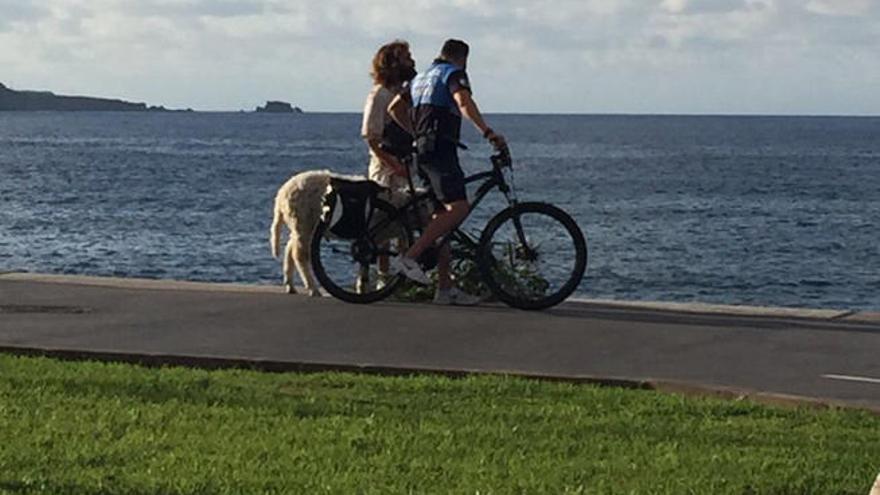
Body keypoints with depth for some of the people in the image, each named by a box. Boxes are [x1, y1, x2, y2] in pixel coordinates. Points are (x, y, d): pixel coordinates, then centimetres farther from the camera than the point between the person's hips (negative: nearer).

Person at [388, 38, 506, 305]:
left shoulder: (421, 77, 26)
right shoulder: (454, 73, -1)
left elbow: (395, 108, 29)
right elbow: (463, 101, -21)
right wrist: (487, 131, -28)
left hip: (424, 151, 10)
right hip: (440, 149, -10)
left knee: (443, 214, 8)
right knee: (458, 207, -19)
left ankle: (445, 288, 5)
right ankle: (409, 257, -27)